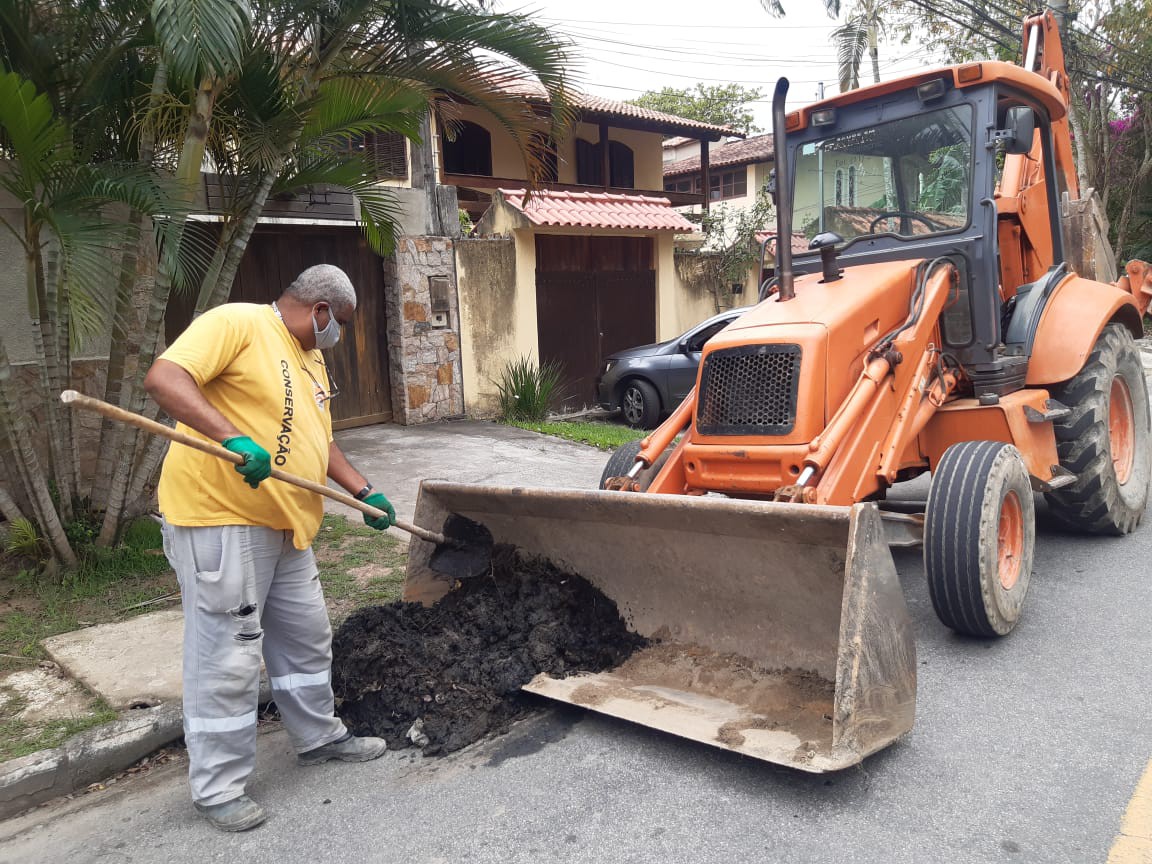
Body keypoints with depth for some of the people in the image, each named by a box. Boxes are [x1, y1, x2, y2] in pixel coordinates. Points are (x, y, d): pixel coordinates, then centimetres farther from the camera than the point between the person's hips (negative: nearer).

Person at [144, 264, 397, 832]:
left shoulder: (311, 359, 17)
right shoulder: (236, 323, -12)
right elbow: (163, 378, -23)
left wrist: (365, 492, 15)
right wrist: (232, 437, -35)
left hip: (284, 527, 9)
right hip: (219, 517, -9)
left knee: (306, 639, 19)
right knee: (227, 657, -1)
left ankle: (318, 737, 38)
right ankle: (218, 788, 15)